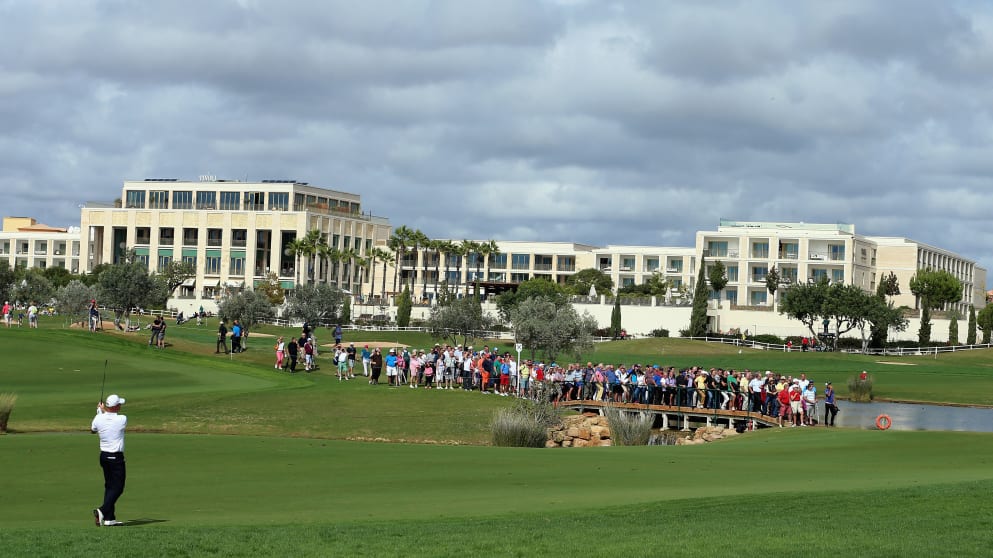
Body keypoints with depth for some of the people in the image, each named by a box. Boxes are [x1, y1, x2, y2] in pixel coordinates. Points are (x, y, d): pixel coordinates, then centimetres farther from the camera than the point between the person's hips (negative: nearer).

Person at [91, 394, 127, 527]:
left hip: (104, 455, 6)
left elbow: (92, 430, 18)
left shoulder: (99, 419, -5)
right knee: (117, 488, 0)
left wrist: (100, 411, 24)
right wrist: (104, 410, 16)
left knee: (109, 486, 13)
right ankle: (102, 511, -18)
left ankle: (109, 518, 12)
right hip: (116, 457, -6)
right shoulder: (122, 420, -17)